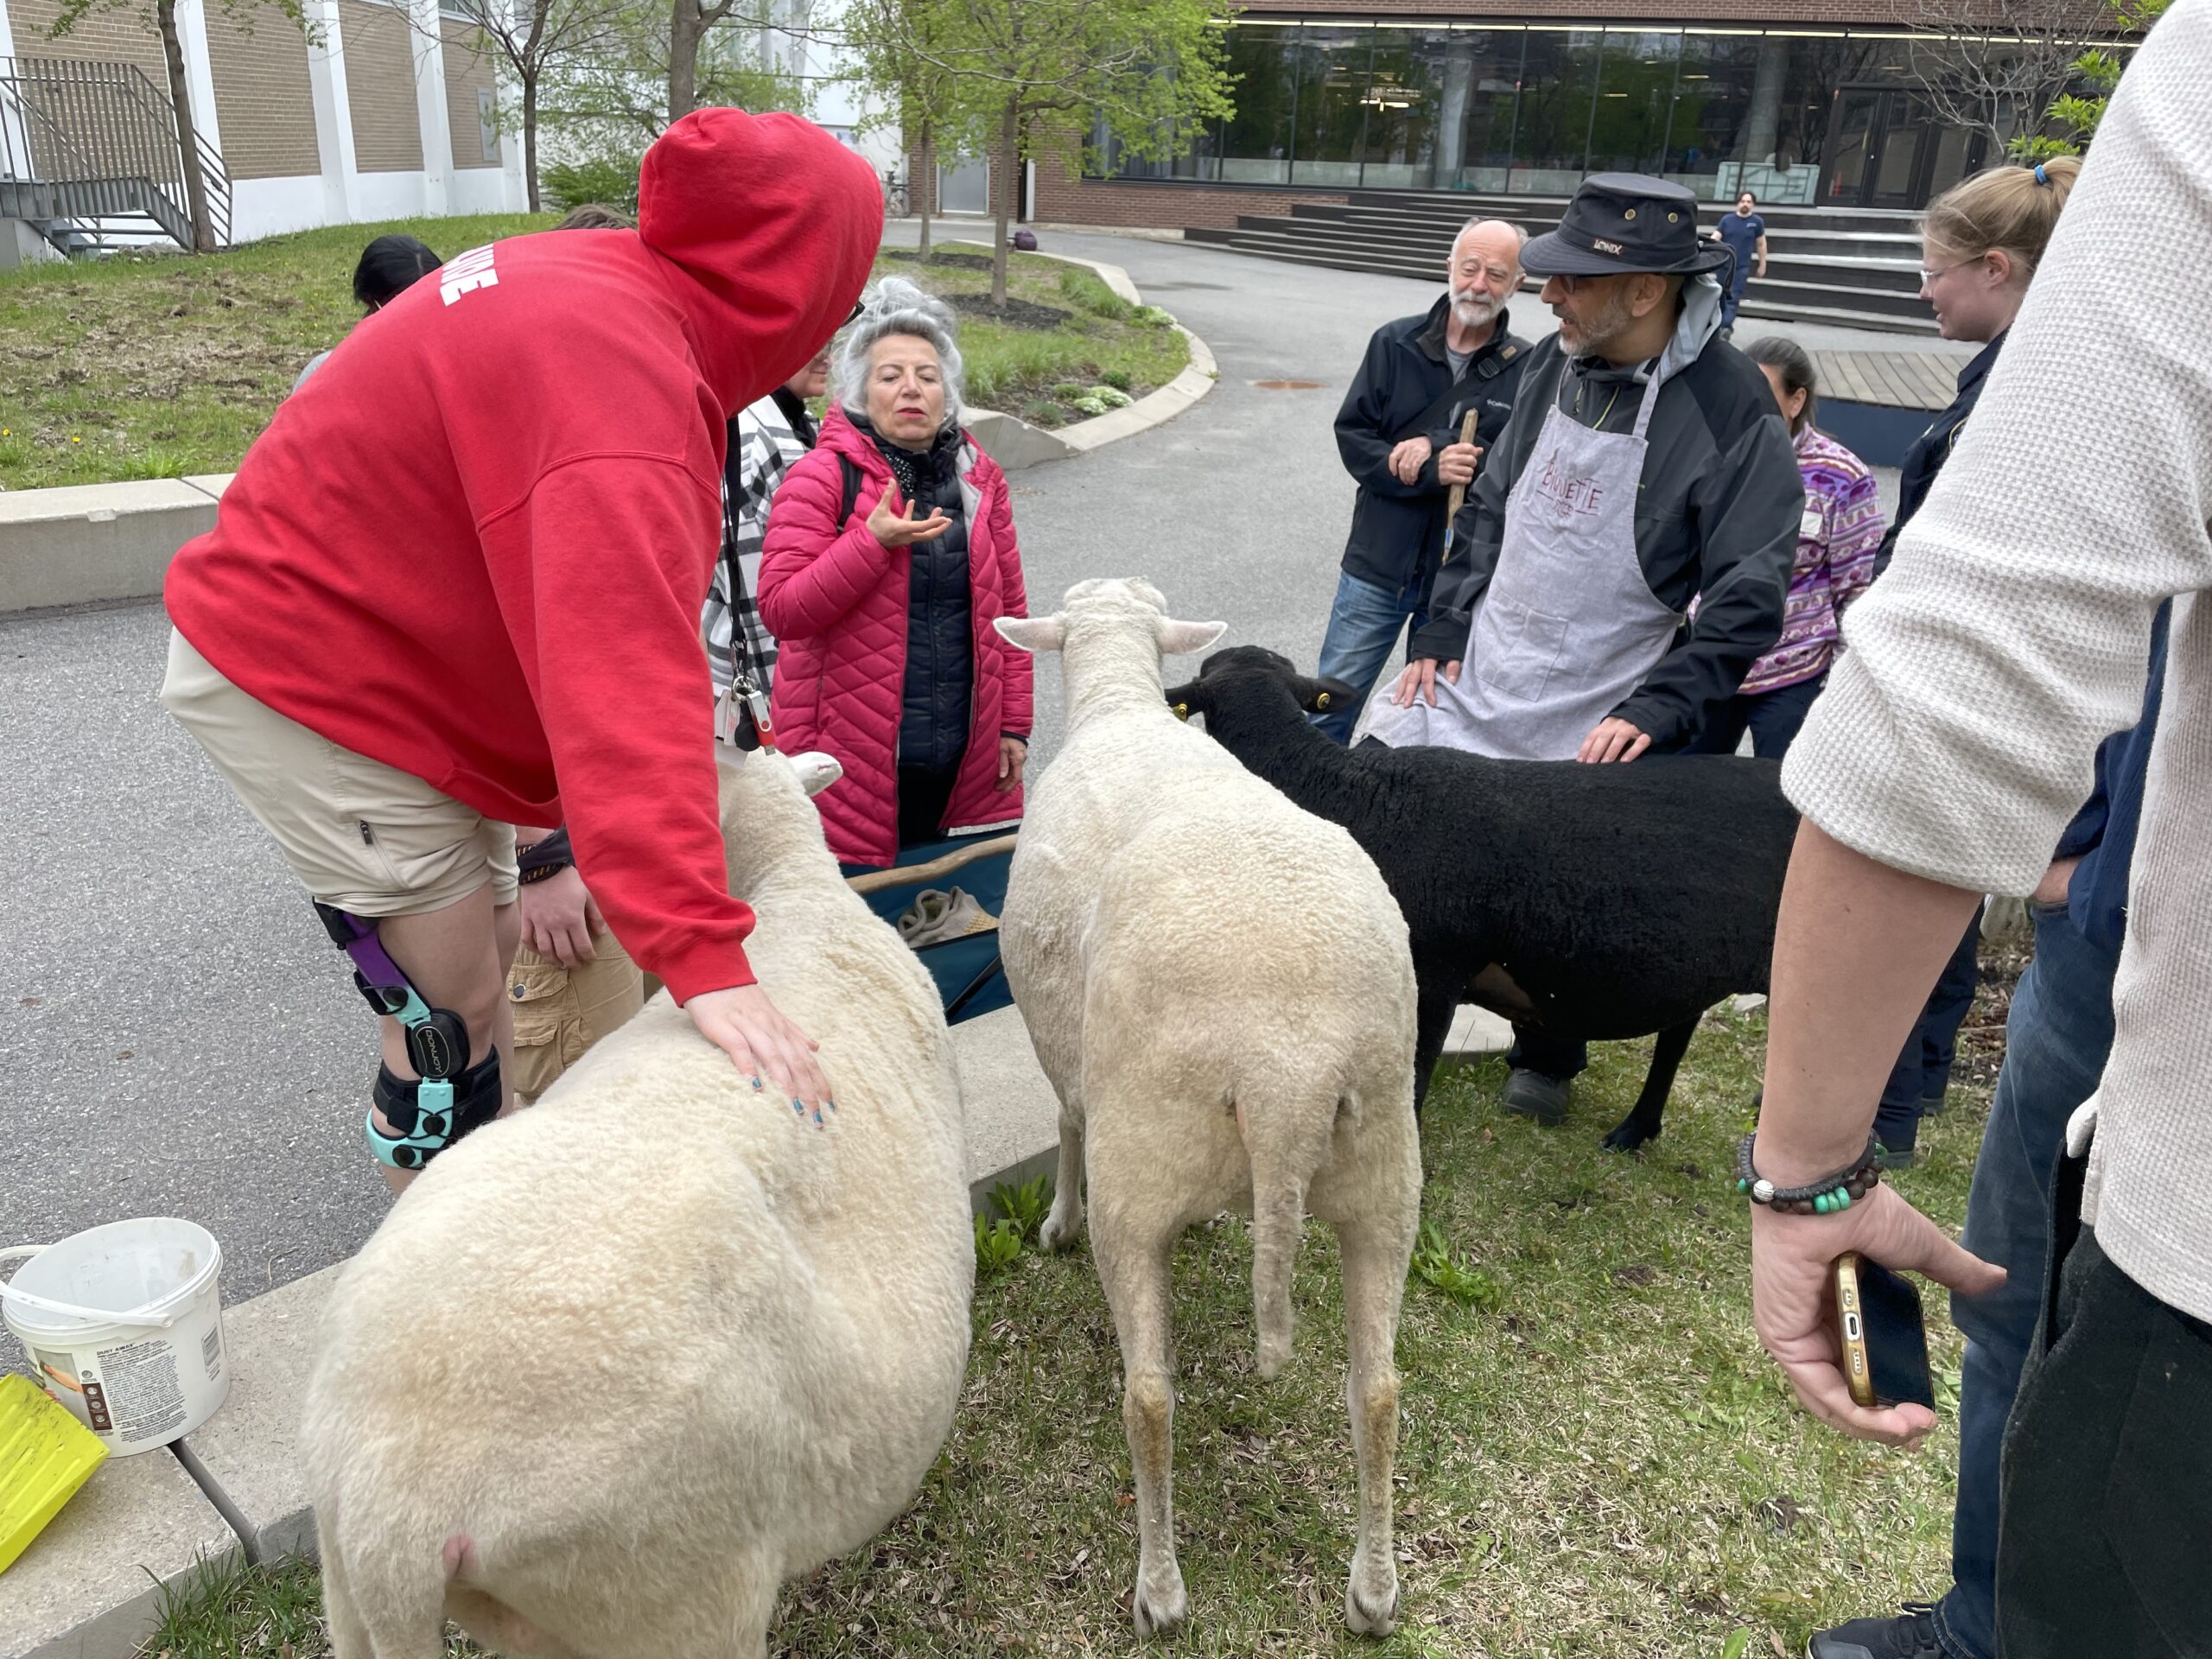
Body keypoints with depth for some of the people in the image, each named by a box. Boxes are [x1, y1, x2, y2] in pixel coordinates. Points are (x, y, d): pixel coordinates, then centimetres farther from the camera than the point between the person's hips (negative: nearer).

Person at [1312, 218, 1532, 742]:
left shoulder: (1527, 367, -5)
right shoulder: (1395, 343, 0)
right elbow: (1352, 437, -6)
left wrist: (1436, 444, -20)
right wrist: (1431, 473, -20)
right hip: (1379, 564, 1)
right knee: (1332, 705, 7)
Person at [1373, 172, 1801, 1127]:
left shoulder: (1731, 411, -17)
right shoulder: (1555, 364, 2)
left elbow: (1746, 600, -16)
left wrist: (1655, 710, -24)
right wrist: (1442, 633, 7)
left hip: (1587, 725, -5)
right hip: (1473, 680, 6)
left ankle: (1546, 1058, 37)